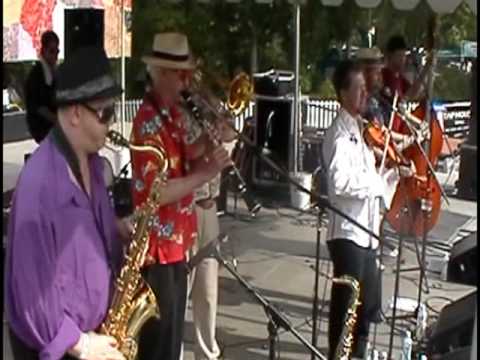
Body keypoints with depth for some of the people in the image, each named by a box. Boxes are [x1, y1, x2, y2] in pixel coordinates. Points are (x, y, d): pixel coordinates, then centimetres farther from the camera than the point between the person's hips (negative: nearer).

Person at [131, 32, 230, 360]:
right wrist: (206, 174, -24)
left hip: (177, 243, 9)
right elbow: (156, 193, -25)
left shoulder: (174, 112, 10)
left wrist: (205, 143, 1)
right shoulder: (149, 121, -19)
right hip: (158, 248, -9)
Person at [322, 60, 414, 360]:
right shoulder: (340, 133, -15)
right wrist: (379, 180, -20)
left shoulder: (360, 129, 15)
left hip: (367, 231, 9)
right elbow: (342, 181, -31)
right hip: (348, 232, -9)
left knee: (369, 306, 19)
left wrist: (394, 175, 6)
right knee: (346, 305, -1)